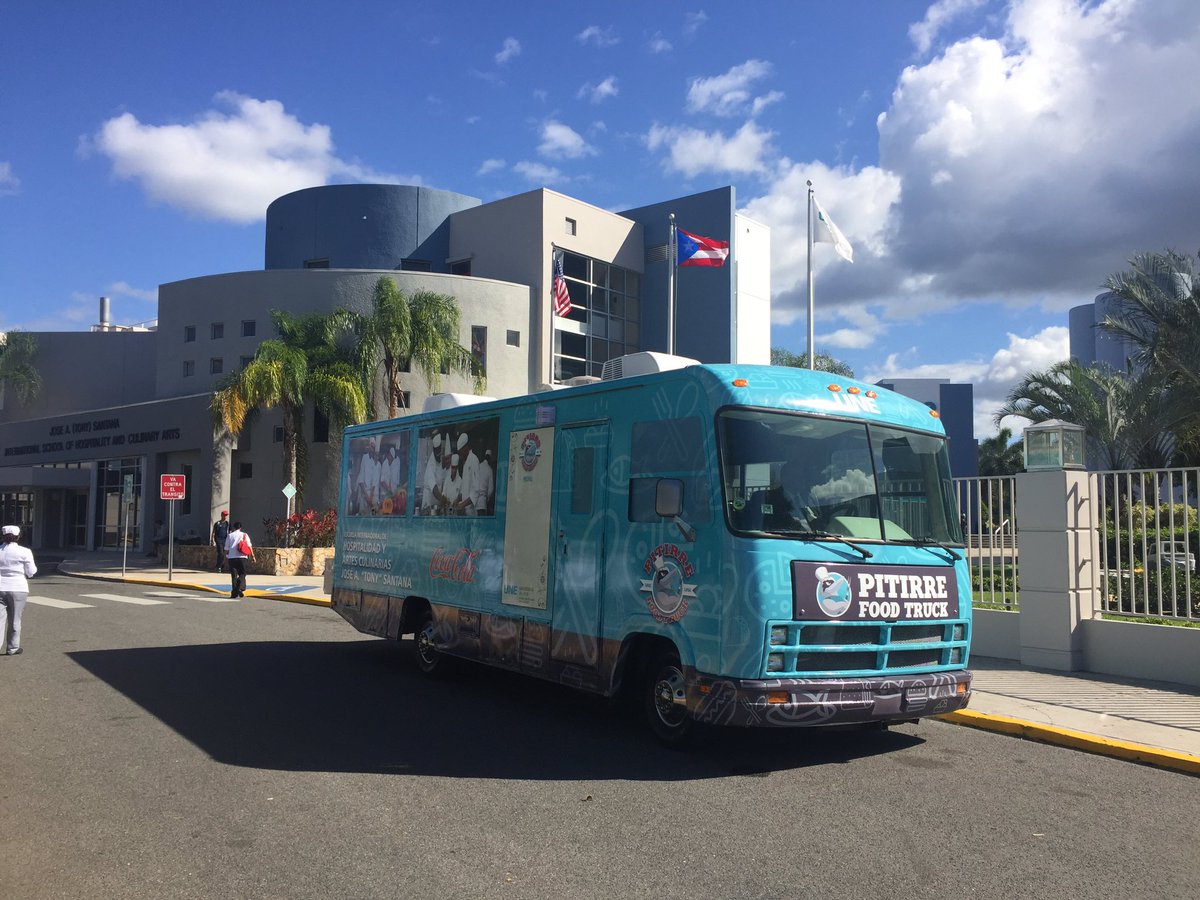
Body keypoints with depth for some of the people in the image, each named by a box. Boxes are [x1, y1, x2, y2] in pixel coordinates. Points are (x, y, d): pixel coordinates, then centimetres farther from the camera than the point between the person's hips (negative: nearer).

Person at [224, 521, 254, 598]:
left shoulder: (230, 535, 8)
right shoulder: (244, 535, 7)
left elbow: (226, 548, 6)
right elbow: (249, 546, 1)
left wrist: (226, 555, 18)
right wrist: (252, 555, 4)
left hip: (232, 557, 1)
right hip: (242, 557, -1)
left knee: (234, 575, 3)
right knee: (242, 574, 7)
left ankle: (234, 593, -1)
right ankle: (240, 588, -14)